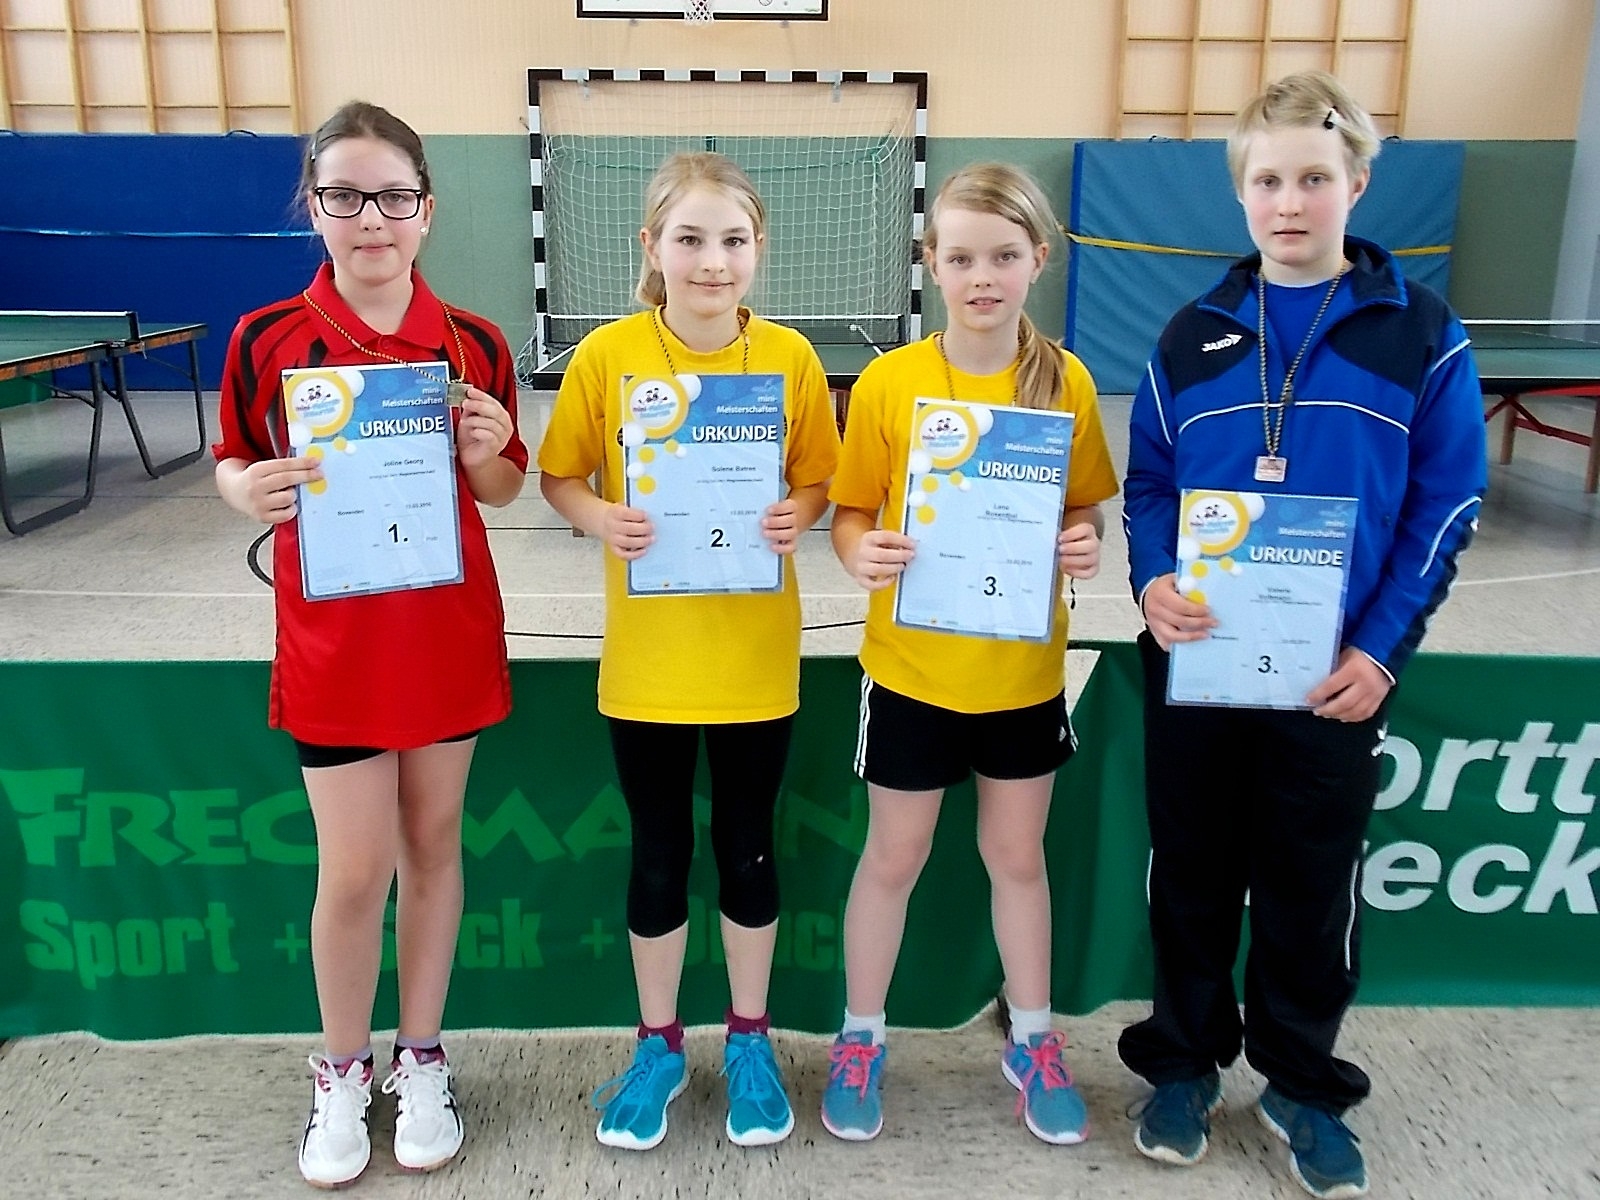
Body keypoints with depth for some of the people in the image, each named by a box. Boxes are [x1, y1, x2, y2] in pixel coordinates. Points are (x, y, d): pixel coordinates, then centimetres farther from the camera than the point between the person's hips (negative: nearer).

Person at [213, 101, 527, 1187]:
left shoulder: (475, 345, -3)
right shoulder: (265, 341, -6)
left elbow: (504, 491, 6)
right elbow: (235, 464, 5)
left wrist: (485, 455, -16)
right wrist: (251, 490, -18)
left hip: (449, 635, 2)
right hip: (333, 642, -1)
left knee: (433, 848, 14)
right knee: (354, 872, 2)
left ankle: (420, 1057, 34)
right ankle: (342, 1070, 30)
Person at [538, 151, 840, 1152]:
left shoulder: (789, 357, -5)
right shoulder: (606, 355, -7)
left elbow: (819, 479, 4)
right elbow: (559, 477, 2)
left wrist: (797, 517, -17)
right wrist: (602, 520, -18)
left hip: (754, 655, 0)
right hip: (647, 654, 0)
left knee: (748, 845, 13)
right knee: (659, 853, 13)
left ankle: (749, 1039, 36)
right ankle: (659, 1044, 35)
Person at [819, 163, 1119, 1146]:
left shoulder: (1067, 382, -6)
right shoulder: (888, 382, -11)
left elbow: (1086, 506, 5)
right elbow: (851, 511, -3)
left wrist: (1085, 543, -17)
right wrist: (862, 553, -25)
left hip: (1024, 667, 2)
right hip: (913, 666, -1)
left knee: (1019, 856, 18)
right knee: (893, 859, 13)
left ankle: (1033, 1041, 39)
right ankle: (861, 1038, 35)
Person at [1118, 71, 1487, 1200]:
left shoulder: (1421, 333, -2)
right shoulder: (1194, 336, 4)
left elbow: (1446, 506, -3)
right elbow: (1148, 483, 5)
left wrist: (1381, 648, -11)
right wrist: (1154, 581, -14)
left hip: (1337, 671, -1)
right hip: (1194, 662, 2)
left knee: (1316, 883, 12)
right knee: (1193, 872, 13)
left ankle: (1304, 1083, 34)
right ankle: (1185, 1059, 34)